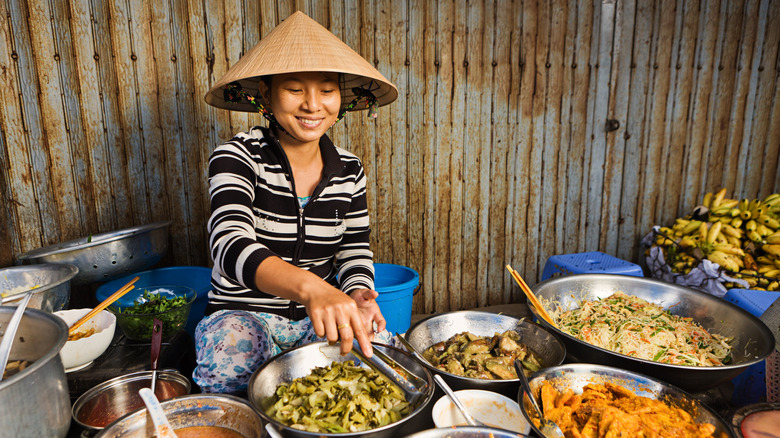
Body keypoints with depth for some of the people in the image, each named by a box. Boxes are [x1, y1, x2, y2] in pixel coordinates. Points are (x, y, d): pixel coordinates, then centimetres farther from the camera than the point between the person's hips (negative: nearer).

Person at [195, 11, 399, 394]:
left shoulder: (349, 171, 1)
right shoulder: (237, 157, -12)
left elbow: (355, 253, 6)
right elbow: (230, 247, -30)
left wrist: (357, 296, -18)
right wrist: (310, 286, -49)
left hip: (321, 317, 4)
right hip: (244, 314, -3)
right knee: (229, 366, -33)